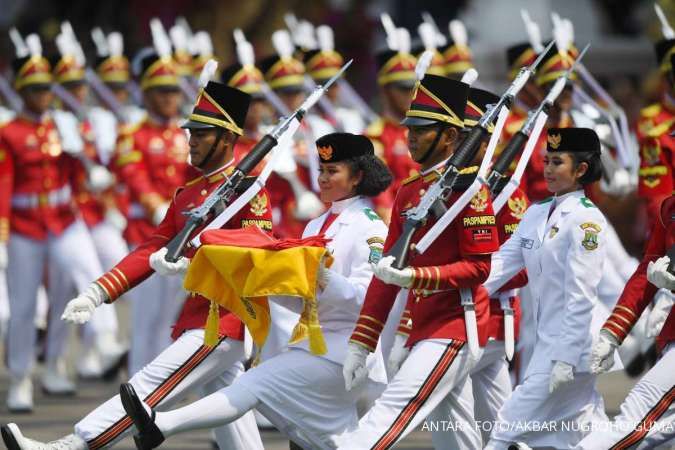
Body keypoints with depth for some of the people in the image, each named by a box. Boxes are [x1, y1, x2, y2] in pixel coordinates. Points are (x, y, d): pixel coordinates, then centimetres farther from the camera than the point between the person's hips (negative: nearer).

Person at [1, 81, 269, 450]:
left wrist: (190, 262, -27)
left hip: (223, 325, -9)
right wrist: (98, 293, 1)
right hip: (197, 319, 9)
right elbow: (151, 251, 12)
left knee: (149, 388, -15)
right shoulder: (187, 194, 16)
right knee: (231, 419, 10)